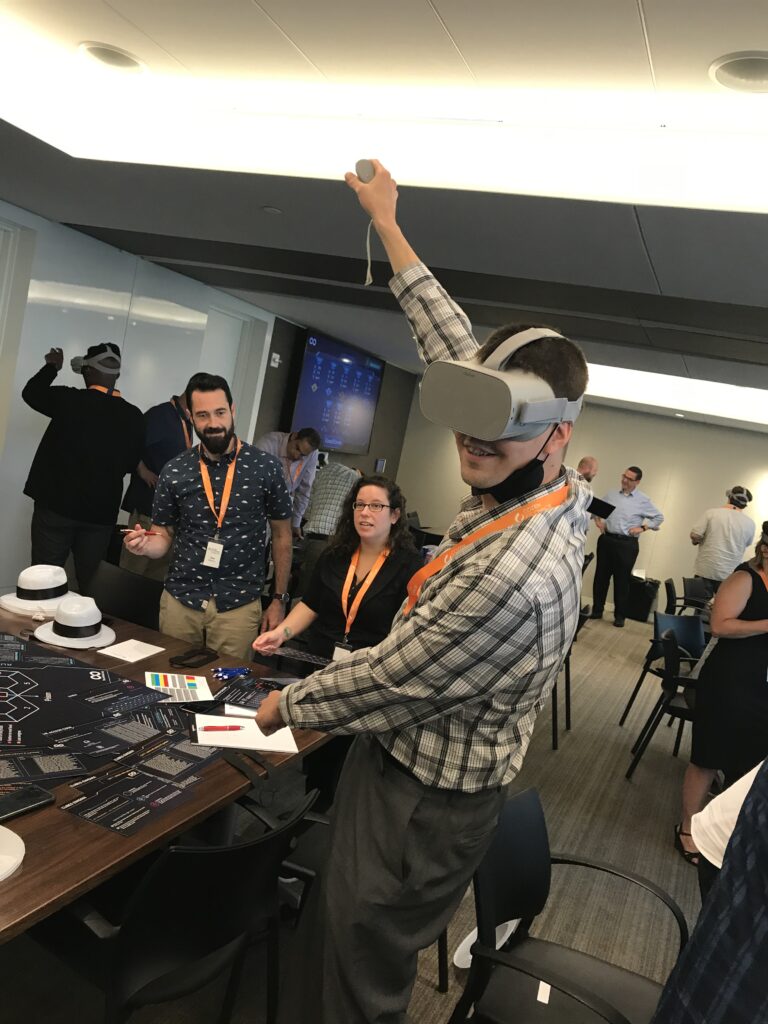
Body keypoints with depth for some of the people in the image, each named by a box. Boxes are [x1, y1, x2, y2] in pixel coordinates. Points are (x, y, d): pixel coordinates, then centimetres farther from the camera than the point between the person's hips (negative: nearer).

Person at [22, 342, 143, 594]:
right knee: (91, 584, 10)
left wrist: (52, 366, 24)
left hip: (57, 505, -2)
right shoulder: (133, 416, -5)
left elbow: (31, 392, 10)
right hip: (102, 513, 2)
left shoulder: (70, 400, -10)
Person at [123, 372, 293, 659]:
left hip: (239, 605, -2)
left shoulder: (265, 468, -5)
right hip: (180, 600, 2)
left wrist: (279, 599, 3)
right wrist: (145, 544, -15)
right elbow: (163, 535, 9)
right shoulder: (174, 471, 0)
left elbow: (281, 536, 3)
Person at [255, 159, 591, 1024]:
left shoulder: (513, 576, -35)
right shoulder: (551, 490, -8)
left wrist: (287, 704, -3)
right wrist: (389, 226, 7)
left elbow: (387, 682, -22)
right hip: (408, 761, 8)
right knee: (337, 931, 26)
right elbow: (455, 353, 0)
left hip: (420, 804, -8)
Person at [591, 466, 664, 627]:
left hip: (627, 544, -3)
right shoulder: (611, 494, 9)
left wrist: (642, 528, -5)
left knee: (622, 580, 2)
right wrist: (598, 521, 6)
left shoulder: (643, 500, -2)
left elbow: (659, 518, 5)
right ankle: (597, 609, 18)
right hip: (606, 540, 3)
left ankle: (620, 615, 11)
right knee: (601, 576, 7)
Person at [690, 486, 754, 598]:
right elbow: (746, 544, 14)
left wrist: (695, 541, 9)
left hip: (705, 571, -1)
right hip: (729, 575, 1)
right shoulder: (750, 524, -1)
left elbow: (695, 535, -11)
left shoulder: (712, 512, -7)